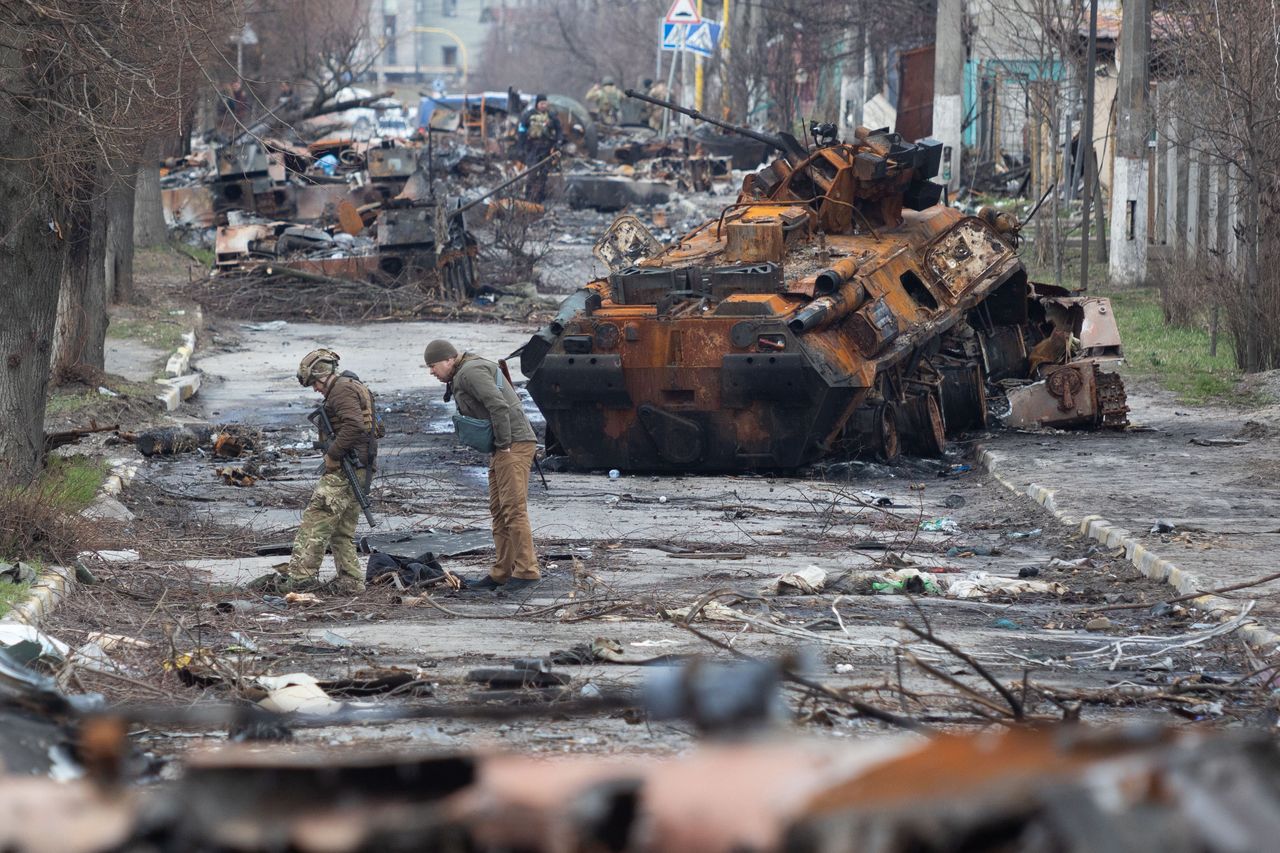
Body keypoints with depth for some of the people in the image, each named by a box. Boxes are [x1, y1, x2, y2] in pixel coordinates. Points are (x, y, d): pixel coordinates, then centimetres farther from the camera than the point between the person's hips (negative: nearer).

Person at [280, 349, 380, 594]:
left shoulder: (341, 389, -11)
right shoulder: (355, 387, 21)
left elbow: (354, 425, -25)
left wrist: (333, 455, -18)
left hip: (345, 469, -10)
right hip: (361, 469, 10)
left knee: (316, 519, -11)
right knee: (343, 529, 14)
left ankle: (301, 573, -16)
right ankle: (350, 581, 12)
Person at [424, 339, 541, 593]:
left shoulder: (471, 372, -12)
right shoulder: (460, 379, 21)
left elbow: (499, 406, -23)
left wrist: (504, 444, -18)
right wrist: (499, 447, 13)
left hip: (514, 445, -11)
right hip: (501, 449, 11)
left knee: (513, 508, -13)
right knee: (499, 511, 10)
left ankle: (527, 570, -15)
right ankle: (502, 573, 11)